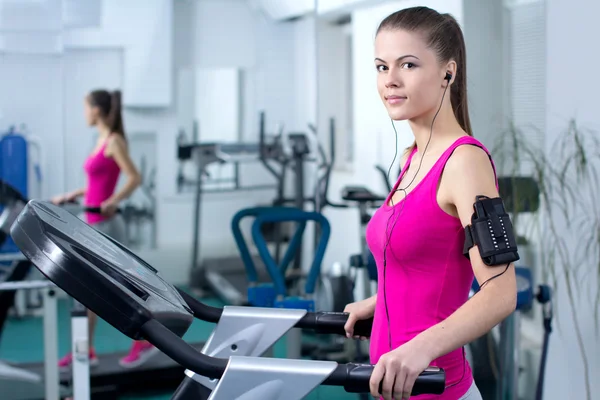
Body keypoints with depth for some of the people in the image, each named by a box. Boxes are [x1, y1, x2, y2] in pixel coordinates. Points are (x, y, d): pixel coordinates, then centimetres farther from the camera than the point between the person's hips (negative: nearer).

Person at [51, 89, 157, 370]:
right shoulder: (102, 140, 13)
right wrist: (70, 196, 21)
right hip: (91, 224, 9)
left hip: (106, 225, -9)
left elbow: (135, 178, -20)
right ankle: (87, 351, 17)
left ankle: (144, 343, 14)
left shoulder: (114, 141, -12)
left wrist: (114, 202, -33)